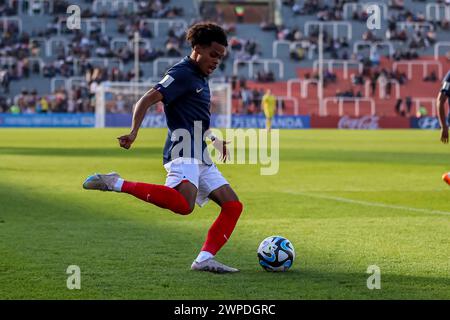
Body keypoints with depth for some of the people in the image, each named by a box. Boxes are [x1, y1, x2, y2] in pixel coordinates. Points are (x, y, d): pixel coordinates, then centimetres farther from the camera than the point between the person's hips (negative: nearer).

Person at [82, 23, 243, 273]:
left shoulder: (200, 78, 22)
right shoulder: (182, 73, -6)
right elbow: (147, 100, -17)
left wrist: (214, 139, 37)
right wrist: (133, 133, -28)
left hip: (201, 158, 10)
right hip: (183, 153, -10)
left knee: (233, 206, 3)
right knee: (184, 204, -34)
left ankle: (204, 259, -1)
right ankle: (117, 184, -25)